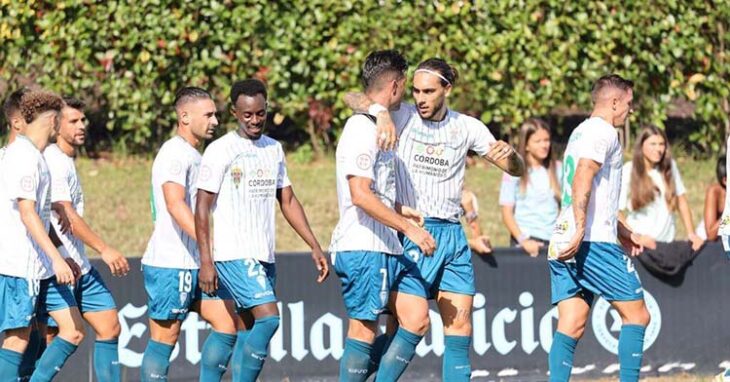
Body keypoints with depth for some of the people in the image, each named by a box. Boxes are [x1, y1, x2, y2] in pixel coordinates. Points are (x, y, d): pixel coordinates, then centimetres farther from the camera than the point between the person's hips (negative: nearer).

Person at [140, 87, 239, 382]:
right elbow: (175, 204, -27)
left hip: (196, 266, 10)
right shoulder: (175, 153, -12)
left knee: (227, 324, 3)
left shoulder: (194, 155, 19)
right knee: (165, 338, -5)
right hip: (169, 265, -10)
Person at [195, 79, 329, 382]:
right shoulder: (220, 150, -6)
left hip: (265, 256, 7)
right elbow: (202, 208, -7)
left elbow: (288, 201, 19)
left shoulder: (274, 149, 14)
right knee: (268, 318, -20)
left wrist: (315, 247, 12)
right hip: (234, 255, -7)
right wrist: (206, 262, -12)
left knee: (248, 332, 6)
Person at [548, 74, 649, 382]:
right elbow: (582, 180, -21)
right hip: (596, 242, -9)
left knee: (571, 327, 3)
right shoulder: (604, 132, -6)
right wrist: (580, 230, -28)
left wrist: (621, 230, 38)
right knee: (636, 315, 0)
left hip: (564, 243, 9)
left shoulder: (580, 132, 23)